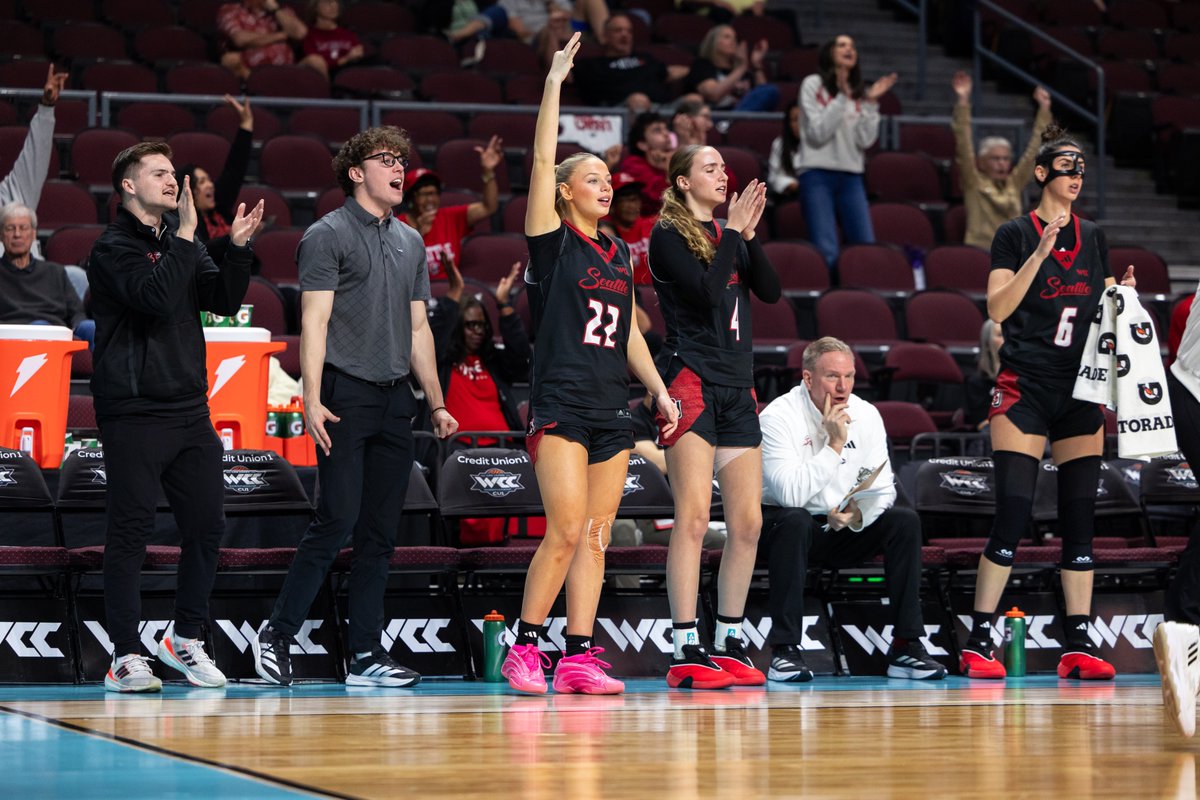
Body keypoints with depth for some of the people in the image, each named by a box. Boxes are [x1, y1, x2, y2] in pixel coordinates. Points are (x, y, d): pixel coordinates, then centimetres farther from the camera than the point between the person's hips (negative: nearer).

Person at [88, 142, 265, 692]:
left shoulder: (180, 242, 16)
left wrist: (237, 247, -4)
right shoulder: (112, 248, -6)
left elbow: (224, 302, 8)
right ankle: (126, 656, 1)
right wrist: (185, 236, -17)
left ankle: (185, 638, 22)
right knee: (131, 530, -5)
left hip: (189, 409, 7)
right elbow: (156, 296, -22)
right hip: (133, 414, -7)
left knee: (207, 524, 7)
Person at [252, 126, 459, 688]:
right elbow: (315, 321, -9)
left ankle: (366, 654, 7)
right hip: (346, 396, -6)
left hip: (395, 400, 7)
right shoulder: (327, 235, -1)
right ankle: (277, 635, -1)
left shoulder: (411, 242, 18)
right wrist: (312, 399, -17)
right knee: (337, 520, -12)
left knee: (380, 532, 5)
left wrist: (436, 403, 17)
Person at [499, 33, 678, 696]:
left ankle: (579, 659, 5)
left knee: (596, 539, 3)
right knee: (566, 533, -13)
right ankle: (524, 649, -2)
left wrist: (659, 389, 15)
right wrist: (554, 82, -10)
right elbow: (542, 160, -9)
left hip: (611, 410, 6)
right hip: (560, 405, -6)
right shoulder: (553, 242, -1)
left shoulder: (619, 254, 17)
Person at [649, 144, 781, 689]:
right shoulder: (669, 236, -2)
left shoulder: (728, 235, 18)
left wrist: (749, 234, -5)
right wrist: (735, 229, -10)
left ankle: (730, 644, 13)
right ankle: (686, 651, -13)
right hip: (693, 383, -7)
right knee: (693, 518, -13)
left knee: (748, 523, 4)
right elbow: (706, 291, -16)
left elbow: (770, 291, 7)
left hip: (737, 388, 7)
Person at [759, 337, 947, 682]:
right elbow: (791, 493, -29)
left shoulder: (866, 415, -1)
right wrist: (834, 445, -26)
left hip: (842, 531, 5)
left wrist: (858, 514, -23)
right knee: (796, 521, -37)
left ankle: (905, 647, -15)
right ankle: (784, 650, -34)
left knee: (904, 521, -16)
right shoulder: (779, 417, -17)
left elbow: (882, 489, -2)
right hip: (781, 525, -5)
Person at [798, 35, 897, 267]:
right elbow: (817, 133, -8)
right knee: (827, 252, -16)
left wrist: (871, 104, -3)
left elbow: (865, 141, 4)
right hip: (818, 174, -5)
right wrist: (841, 98, -10)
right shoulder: (813, 85, 4)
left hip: (851, 177, 5)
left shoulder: (859, 93, 14)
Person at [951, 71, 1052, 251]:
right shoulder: (974, 183, 3)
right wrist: (963, 102, -15)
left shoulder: (1014, 183, 13)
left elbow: (1034, 150, 13)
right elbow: (964, 148, -6)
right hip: (979, 252, -4)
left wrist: (1044, 109, 8)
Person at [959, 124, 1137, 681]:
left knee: (1080, 519, 2)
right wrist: (1041, 252, -18)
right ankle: (978, 641, -3)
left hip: (1080, 393, 5)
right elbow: (998, 308, -11)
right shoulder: (1016, 234, -1)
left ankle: (1078, 646, 6)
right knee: (1012, 518, -9)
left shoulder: (1093, 237, 13)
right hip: (1025, 388, -5)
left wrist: (1123, 294, 0)